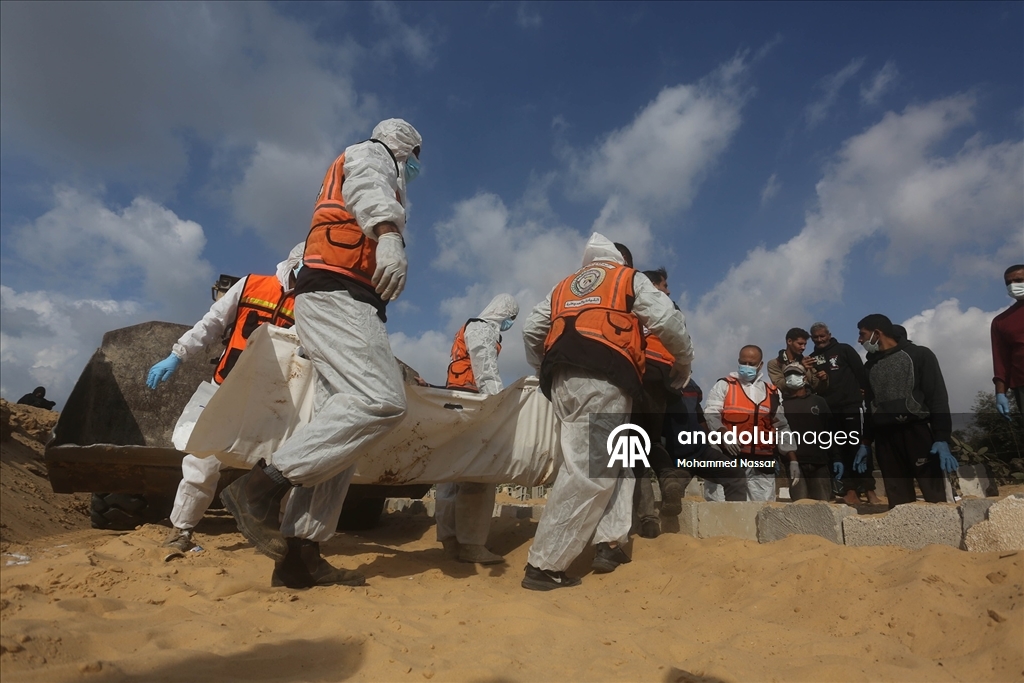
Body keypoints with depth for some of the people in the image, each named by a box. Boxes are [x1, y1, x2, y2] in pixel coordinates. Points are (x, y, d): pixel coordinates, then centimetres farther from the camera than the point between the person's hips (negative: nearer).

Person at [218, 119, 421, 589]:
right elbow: (370, 189, -15)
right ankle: (262, 486, -24)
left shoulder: (377, 172, 38)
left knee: (338, 426, 0)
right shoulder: (371, 153, 12)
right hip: (336, 296, -10)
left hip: (345, 303, 10)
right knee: (381, 401, -26)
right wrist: (388, 234, -36)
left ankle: (301, 552, -3)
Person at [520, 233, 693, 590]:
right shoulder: (630, 279, 17)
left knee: (614, 461, 18)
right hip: (603, 380, -6)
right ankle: (544, 566, -9)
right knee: (588, 473, -8)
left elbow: (531, 331, 22)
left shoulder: (563, 286, 29)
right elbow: (668, 321, 4)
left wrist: (547, 372, 33)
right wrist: (684, 362, 19)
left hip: (563, 382, 6)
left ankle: (610, 543, 12)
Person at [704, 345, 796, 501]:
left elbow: (782, 427, 20)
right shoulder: (724, 385, 6)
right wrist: (723, 432, -26)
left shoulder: (772, 393, 17)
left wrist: (792, 460, 12)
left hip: (762, 464, 4)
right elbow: (710, 414, -6)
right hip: (730, 458, -4)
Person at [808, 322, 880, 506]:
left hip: (850, 405, -3)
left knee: (858, 446, -6)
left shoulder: (844, 349, 5)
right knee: (840, 449, 5)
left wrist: (864, 392, -9)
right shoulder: (812, 358, 14)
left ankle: (869, 489, -2)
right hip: (827, 409, 3)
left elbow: (861, 371, -1)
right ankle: (850, 489, 8)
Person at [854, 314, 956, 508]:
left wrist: (942, 440, -15)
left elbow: (938, 399, -4)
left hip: (917, 433, -5)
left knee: (936, 499, -10)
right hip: (885, 440, 5)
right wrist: (865, 443, 19)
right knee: (899, 504, 1)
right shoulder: (870, 367, 20)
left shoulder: (919, 355, 4)